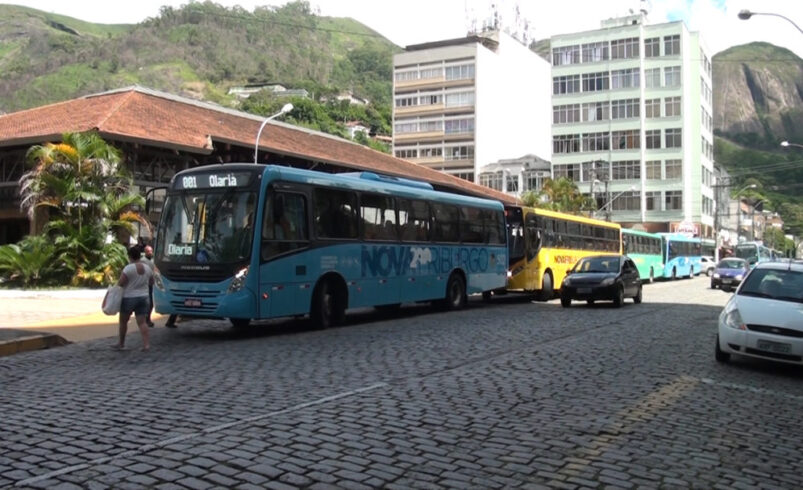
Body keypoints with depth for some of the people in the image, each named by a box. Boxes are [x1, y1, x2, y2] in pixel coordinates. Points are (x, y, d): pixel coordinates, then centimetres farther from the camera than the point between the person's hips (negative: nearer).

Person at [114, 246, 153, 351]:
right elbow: (151, 282, 15)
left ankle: (121, 344, 26)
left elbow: (120, 284, -14)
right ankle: (146, 344, -11)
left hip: (129, 298, -4)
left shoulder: (128, 268, -15)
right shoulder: (147, 268, 3)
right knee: (142, 322, 2)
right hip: (143, 298, 4)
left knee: (123, 321, 14)